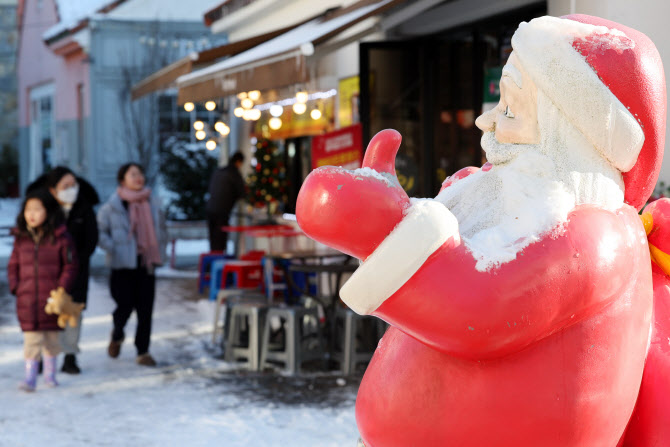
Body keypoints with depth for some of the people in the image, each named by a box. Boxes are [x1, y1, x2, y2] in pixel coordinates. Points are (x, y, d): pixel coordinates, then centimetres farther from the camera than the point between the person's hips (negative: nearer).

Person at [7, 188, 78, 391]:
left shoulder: (60, 238, -6)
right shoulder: (21, 239, 4)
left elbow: (70, 266, -2)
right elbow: (13, 265, 12)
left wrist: (62, 289, -10)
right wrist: (15, 287, 0)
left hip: (52, 299, -1)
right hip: (27, 300, 1)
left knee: (51, 338, 12)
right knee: (31, 339, -3)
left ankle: (50, 374, 28)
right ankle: (30, 377, 1)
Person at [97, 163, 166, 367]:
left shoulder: (152, 202, 8)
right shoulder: (112, 206, -4)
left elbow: (161, 228, 19)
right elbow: (100, 232, -1)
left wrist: (159, 253, 10)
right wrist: (114, 250, -9)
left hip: (146, 264, 3)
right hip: (122, 265, -3)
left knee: (145, 310, 1)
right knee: (125, 306, -4)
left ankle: (143, 352, 10)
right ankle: (117, 336, 29)